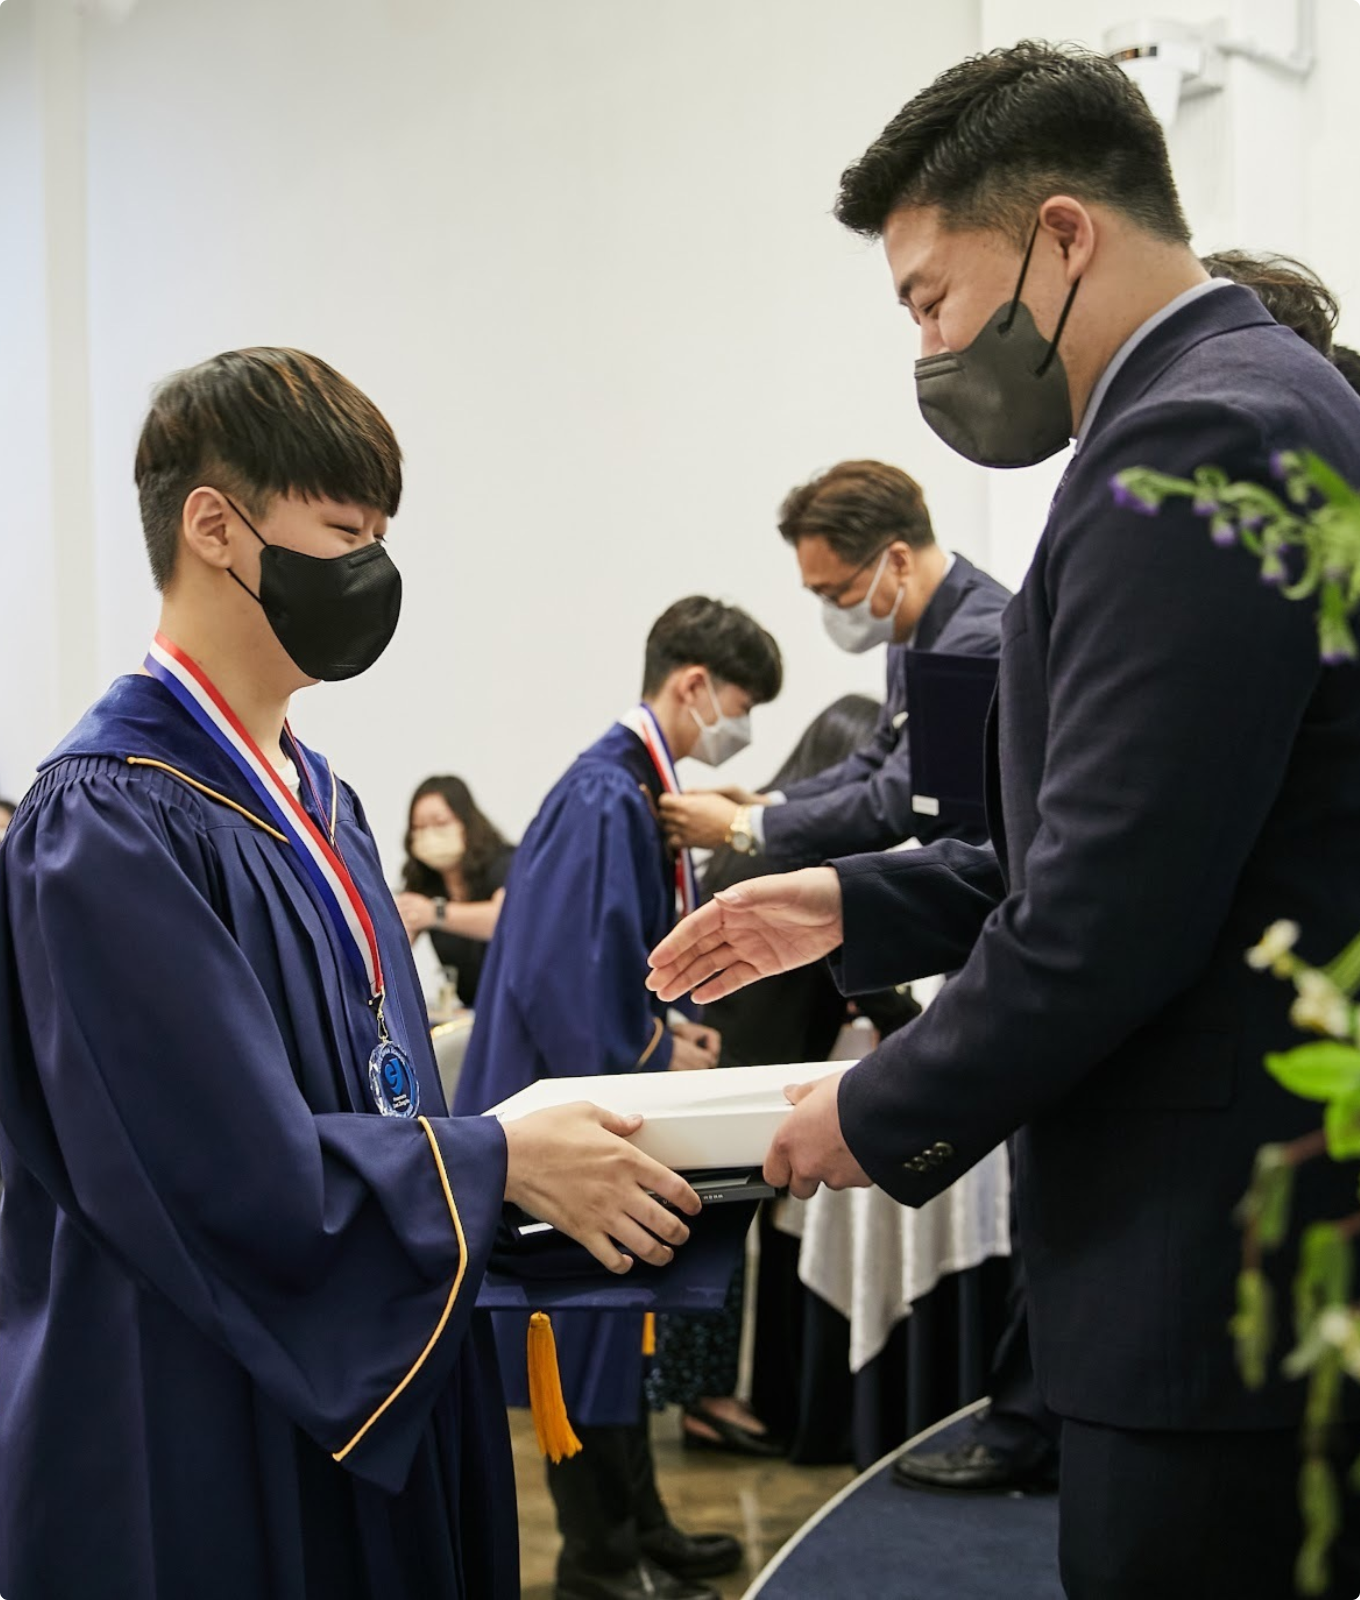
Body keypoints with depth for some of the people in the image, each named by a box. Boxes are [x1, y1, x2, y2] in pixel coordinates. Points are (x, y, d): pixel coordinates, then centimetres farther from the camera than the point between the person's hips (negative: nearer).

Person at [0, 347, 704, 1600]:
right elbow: (239, 1171, -23)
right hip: (205, 1437, -8)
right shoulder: (112, 824, -18)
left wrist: (555, 1152, -1)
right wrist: (502, 1163, -14)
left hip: (369, 1388, 8)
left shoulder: (314, 798, 9)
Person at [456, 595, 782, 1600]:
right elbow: (567, 969, -25)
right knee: (585, 1323, 2)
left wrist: (666, 1029, 6)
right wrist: (655, 1054, -14)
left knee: (620, 1311, 17)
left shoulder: (641, 789, 9)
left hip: (614, 1097, 10)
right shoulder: (604, 798, -21)